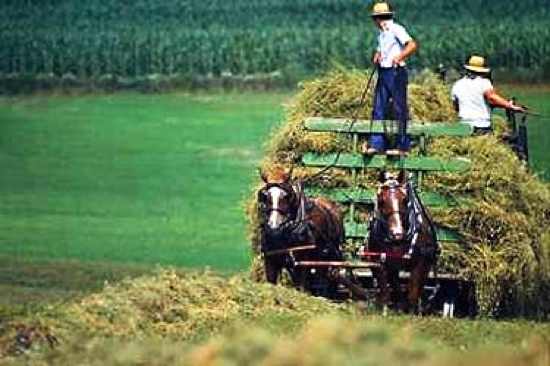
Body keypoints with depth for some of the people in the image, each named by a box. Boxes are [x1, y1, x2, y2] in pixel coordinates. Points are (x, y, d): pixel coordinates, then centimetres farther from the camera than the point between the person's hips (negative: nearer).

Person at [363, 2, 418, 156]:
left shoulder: (396, 30, -10)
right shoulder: (382, 34, 17)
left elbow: (412, 45, -20)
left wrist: (400, 57, -33)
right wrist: (376, 57, 4)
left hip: (396, 72, -9)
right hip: (383, 73, 9)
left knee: (400, 110, -3)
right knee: (378, 109, 4)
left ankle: (403, 146, 0)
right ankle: (376, 144, 4)